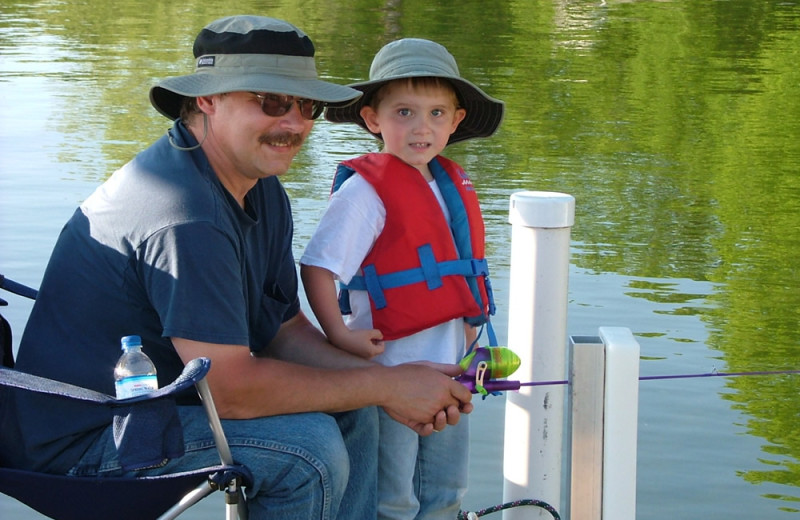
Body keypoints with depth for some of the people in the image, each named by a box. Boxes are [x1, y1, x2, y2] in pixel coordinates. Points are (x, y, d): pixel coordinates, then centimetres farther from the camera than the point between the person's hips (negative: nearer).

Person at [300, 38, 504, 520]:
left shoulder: (455, 185, 8)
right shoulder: (365, 190, -15)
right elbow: (317, 265, -19)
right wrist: (339, 334, -25)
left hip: (448, 368, 7)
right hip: (390, 368, -7)